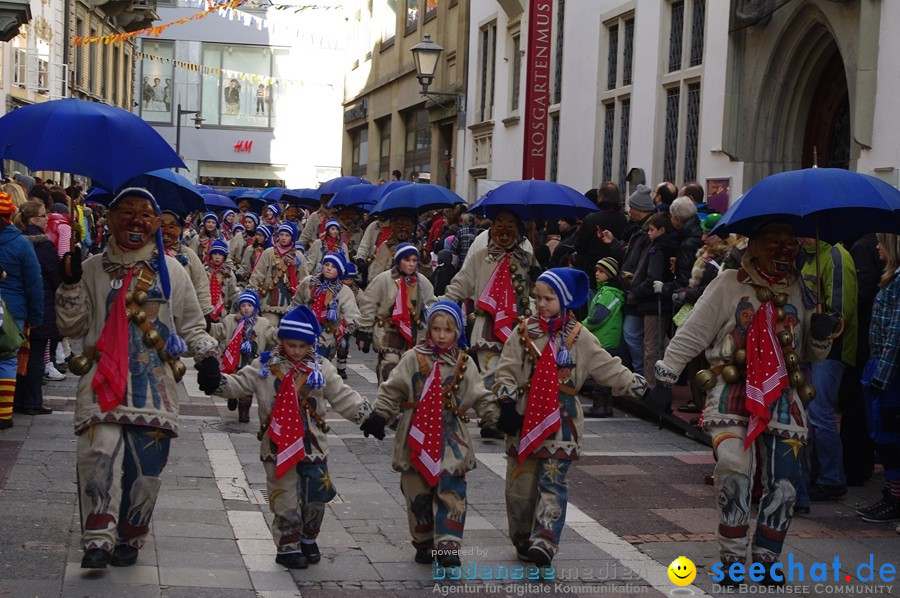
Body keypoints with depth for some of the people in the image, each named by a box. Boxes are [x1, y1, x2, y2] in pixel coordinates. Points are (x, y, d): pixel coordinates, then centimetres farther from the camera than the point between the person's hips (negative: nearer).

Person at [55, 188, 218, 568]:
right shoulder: (93, 269, 11)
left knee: (146, 465, -3)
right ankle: (98, 540, -17)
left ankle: (130, 538, 14)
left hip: (154, 385, 1)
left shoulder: (171, 271, 11)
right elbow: (71, 327, 8)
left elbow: (191, 326, 17)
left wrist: (206, 352, -1)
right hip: (102, 381, -1)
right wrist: (70, 284, -4)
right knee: (100, 454, -19)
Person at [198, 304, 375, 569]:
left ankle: (308, 539, 28)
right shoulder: (265, 366, -2)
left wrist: (366, 415, -5)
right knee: (286, 499, 3)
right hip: (278, 445, -2)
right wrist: (217, 382, -23)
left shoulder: (321, 369, 3)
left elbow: (343, 396, 4)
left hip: (313, 444, 2)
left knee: (316, 496, 7)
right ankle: (288, 546, 15)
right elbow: (239, 384, -4)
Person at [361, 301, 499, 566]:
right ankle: (424, 543, 22)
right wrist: (379, 415, -6)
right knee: (418, 493, 7)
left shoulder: (463, 363, 6)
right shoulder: (414, 358, 1)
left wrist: (497, 416, 0)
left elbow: (480, 397, 11)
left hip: (451, 437, 0)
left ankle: (447, 546, -8)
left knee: (451, 493, -10)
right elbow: (392, 390, 3)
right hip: (416, 437, 0)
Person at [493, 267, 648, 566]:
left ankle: (544, 542, -11)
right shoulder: (524, 331, 3)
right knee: (520, 482, 6)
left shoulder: (579, 338, 3)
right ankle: (523, 538, 22)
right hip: (525, 416, 1)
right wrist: (507, 403, -14)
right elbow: (506, 371, 0)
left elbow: (609, 368, 2)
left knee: (552, 482, -7)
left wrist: (634, 384, -14)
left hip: (561, 420, -1)